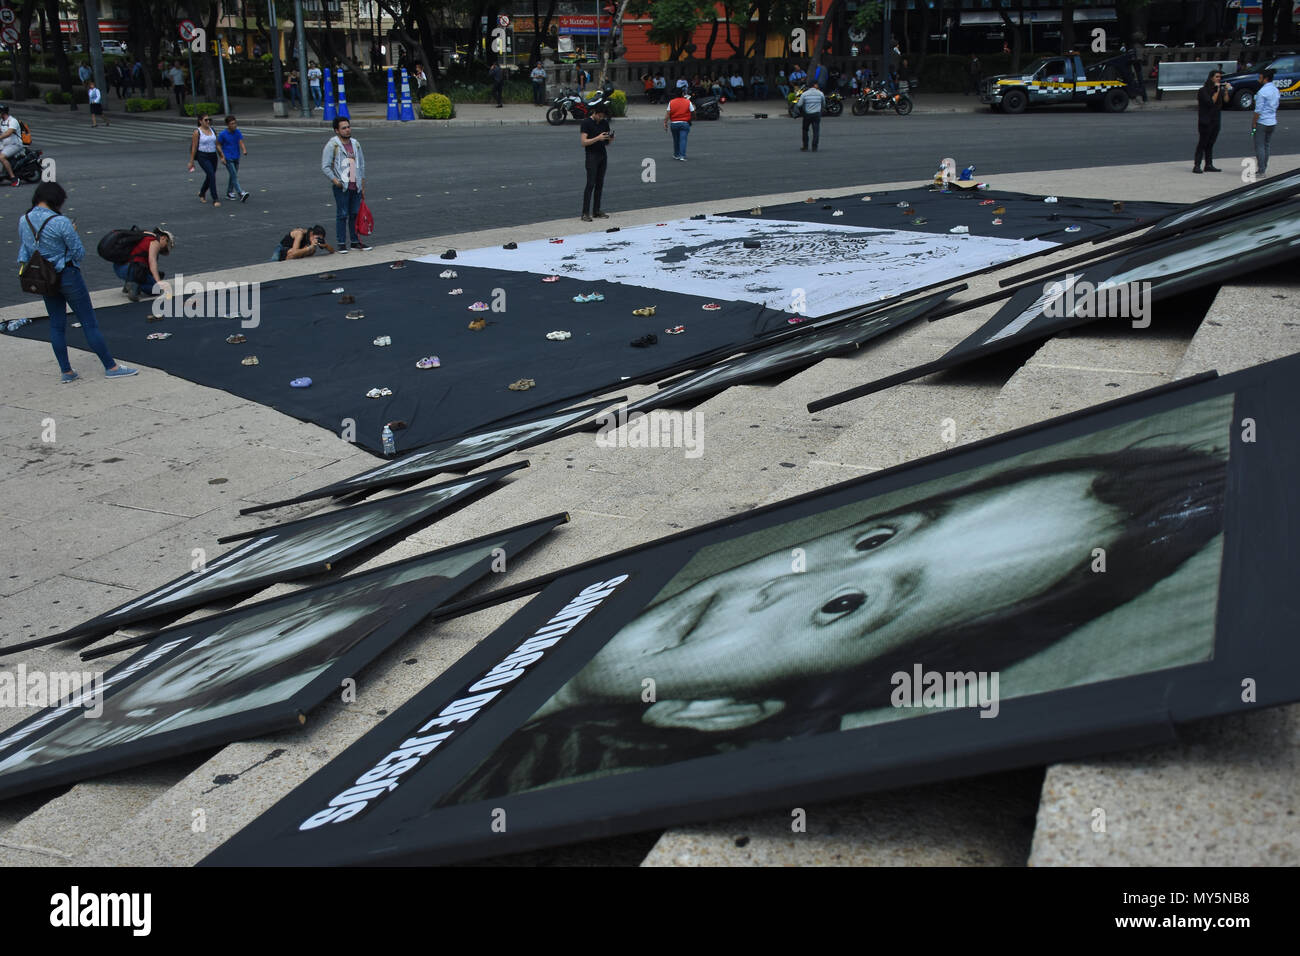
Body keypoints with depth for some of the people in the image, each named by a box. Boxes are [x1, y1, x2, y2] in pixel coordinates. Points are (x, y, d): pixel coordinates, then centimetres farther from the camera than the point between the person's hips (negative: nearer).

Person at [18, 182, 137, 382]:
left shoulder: (24, 221, 1)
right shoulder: (61, 222, -20)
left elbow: (23, 252, 9)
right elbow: (79, 253, -12)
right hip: (67, 276, -6)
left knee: (56, 326, 13)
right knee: (89, 323, 1)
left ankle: (66, 371, 18)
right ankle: (111, 367, 6)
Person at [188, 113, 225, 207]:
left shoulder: (212, 130, 9)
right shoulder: (197, 132, -8)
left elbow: (216, 144, 15)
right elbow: (194, 148, -7)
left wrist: (221, 156, 12)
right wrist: (191, 162, -7)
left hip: (213, 156, 6)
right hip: (203, 157, -6)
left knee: (209, 177, 14)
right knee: (212, 175, -19)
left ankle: (201, 193, 42)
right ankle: (215, 199, -17)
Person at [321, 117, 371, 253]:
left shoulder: (356, 144, 13)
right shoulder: (332, 145, -4)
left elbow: (361, 166, 19)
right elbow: (325, 167, -8)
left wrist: (363, 186, 15)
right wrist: (335, 181, -18)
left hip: (356, 186, 5)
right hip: (342, 187, -5)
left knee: (355, 214, 9)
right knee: (343, 215, -5)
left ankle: (356, 241, 18)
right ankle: (342, 244, 0)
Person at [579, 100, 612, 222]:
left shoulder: (605, 123, 11)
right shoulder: (586, 123, -7)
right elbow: (584, 142, -13)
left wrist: (610, 139, -6)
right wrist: (598, 138, -23)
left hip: (603, 155, 6)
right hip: (591, 156, -6)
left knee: (600, 184, 6)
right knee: (590, 184, -11)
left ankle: (596, 211, 12)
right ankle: (585, 213, -10)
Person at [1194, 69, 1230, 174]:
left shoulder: (1220, 89, 11)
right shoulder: (1203, 91, -8)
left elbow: (1225, 102, 4)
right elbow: (1211, 102, -18)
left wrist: (1226, 91, -7)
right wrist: (1217, 91, -17)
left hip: (1216, 121, 6)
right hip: (1205, 121, -6)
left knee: (1210, 144, 9)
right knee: (1202, 143, -8)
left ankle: (1209, 165, 11)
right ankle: (1196, 166, -8)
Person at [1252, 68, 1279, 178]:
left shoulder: (1262, 92, -16)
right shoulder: (1276, 90, 10)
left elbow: (1258, 110, -17)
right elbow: (1276, 107, 15)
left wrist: (1254, 123, -12)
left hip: (1262, 122, -8)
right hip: (1273, 122, 8)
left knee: (1259, 147, -3)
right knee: (1266, 146, 14)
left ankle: (1261, 171, -4)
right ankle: (1264, 169, 20)